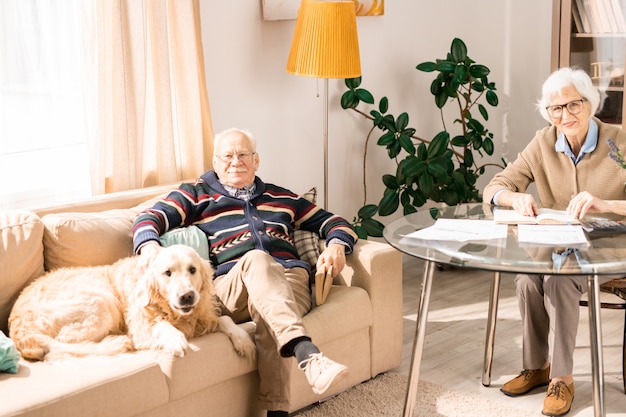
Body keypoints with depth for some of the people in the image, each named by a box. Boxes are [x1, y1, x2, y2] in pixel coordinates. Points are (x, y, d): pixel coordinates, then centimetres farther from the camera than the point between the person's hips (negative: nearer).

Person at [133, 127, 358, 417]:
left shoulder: (281, 197, 31)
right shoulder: (196, 194, 24)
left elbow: (332, 222, 31)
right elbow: (149, 219, 9)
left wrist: (336, 245, 6)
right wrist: (150, 246, -15)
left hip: (290, 280, 2)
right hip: (229, 285, -2)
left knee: (269, 317, -36)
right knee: (257, 259, -38)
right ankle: (308, 356, -57)